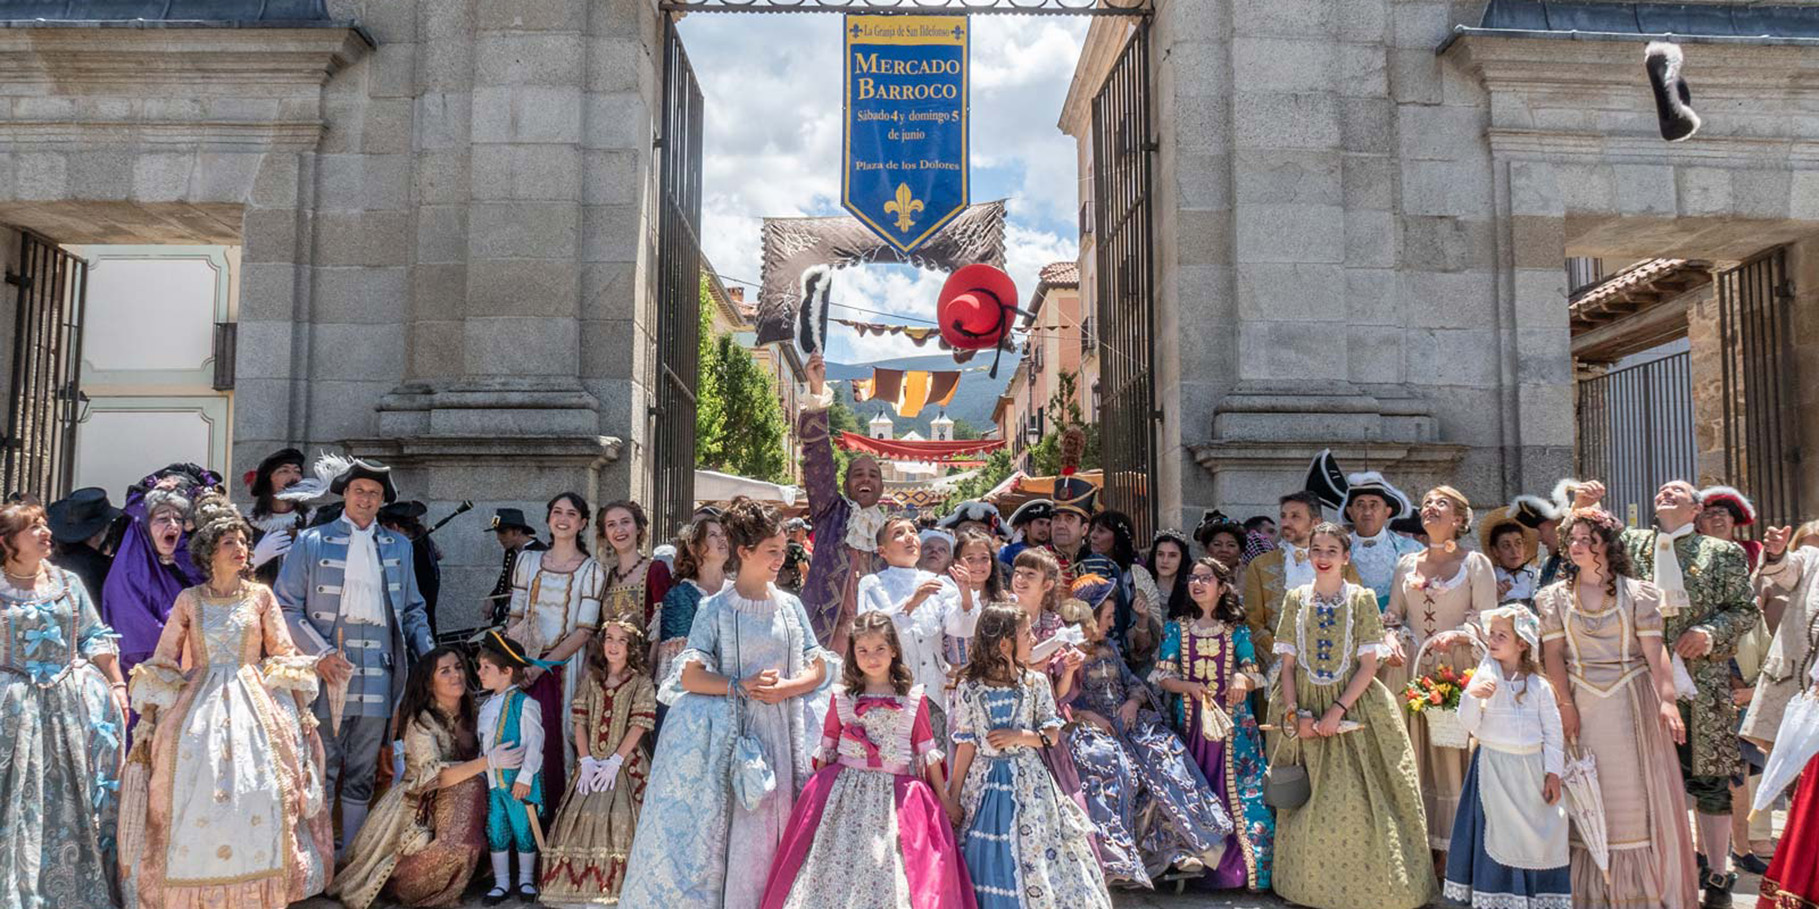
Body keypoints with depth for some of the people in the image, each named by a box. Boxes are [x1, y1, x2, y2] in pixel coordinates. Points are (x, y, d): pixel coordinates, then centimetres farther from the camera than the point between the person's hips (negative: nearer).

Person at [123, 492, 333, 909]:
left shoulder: (260, 596, 6)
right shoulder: (189, 601, 6)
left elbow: (285, 656, 6)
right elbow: (162, 662, 6)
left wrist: (301, 712, 0)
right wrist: (146, 722, 0)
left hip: (255, 707, 0)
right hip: (199, 707, 1)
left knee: (258, 800, -9)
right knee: (194, 799, -4)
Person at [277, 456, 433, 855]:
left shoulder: (398, 546, 15)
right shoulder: (312, 542, 5)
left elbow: (413, 608, 19)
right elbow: (286, 607, 1)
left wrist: (429, 657, 6)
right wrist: (320, 653, -10)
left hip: (379, 671, 3)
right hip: (329, 668, -3)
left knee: (363, 772, 9)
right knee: (322, 770, -2)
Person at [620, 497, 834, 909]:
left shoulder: (790, 606, 8)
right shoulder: (716, 608, 0)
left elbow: (819, 670, 8)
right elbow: (689, 676, -4)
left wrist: (786, 688, -10)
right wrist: (741, 686, -15)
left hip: (780, 732, 3)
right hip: (729, 731, -3)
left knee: (770, 829, 4)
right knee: (721, 828, -3)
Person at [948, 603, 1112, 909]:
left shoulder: (1036, 683, 0)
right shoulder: (969, 689, -6)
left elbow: (1052, 735, 2)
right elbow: (967, 746, -2)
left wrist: (1020, 736, -15)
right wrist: (953, 798, -1)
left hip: (1028, 783, 2)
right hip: (986, 783, -1)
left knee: (1036, 856, 3)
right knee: (993, 865, 4)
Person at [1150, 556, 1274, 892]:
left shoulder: (1236, 630, 5)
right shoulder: (1176, 628, 7)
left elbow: (1255, 676, 4)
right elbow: (1163, 676, 2)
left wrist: (1242, 679, -20)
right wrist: (1191, 687, -17)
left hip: (1233, 722, -1)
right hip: (1191, 721, 1)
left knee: (1239, 793, -5)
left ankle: (1246, 869, 3)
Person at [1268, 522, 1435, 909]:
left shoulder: (1362, 599, -1)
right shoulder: (1295, 599, 5)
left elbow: (1368, 665, -5)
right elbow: (1287, 663, 4)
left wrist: (1337, 710, -14)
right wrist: (1296, 714, -7)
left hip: (1352, 707, -2)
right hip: (1306, 709, 2)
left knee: (1355, 800, -4)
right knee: (1310, 803, 5)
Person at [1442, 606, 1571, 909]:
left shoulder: (1539, 685, 1)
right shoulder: (1484, 677, -1)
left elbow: (1553, 732, 4)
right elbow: (1471, 725, -4)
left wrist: (1553, 773, 0)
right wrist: (1472, 697, -22)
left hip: (1532, 767, 1)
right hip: (1494, 767, -1)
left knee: (1537, 836, 5)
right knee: (1498, 835, 2)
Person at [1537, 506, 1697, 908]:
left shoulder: (1637, 593, 1)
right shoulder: (1556, 596, 5)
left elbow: (1655, 651, -5)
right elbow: (1554, 654, -1)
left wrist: (1667, 700, -16)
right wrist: (1566, 705, -11)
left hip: (1633, 702, -1)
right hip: (1583, 706, 1)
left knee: (1638, 791, 2)